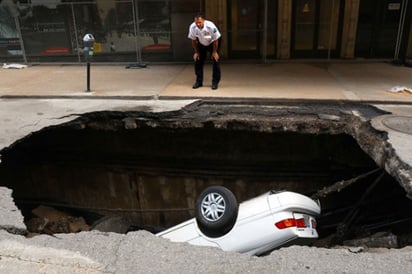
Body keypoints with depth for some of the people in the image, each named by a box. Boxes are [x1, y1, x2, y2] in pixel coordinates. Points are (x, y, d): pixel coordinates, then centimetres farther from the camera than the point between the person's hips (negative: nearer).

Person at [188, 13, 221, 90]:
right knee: (197, 60, -2)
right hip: (201, 44, 3)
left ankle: (215, 82, -1)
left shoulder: (211, 26, -35)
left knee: (215, 60, -12)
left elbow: (215, 40, -21)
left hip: (212, 43, -3)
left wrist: (214, 52, -15)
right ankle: (199, 81, 12)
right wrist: (196, 52, -7)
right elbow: (193, 40, -10)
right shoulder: (192, 27, -27)